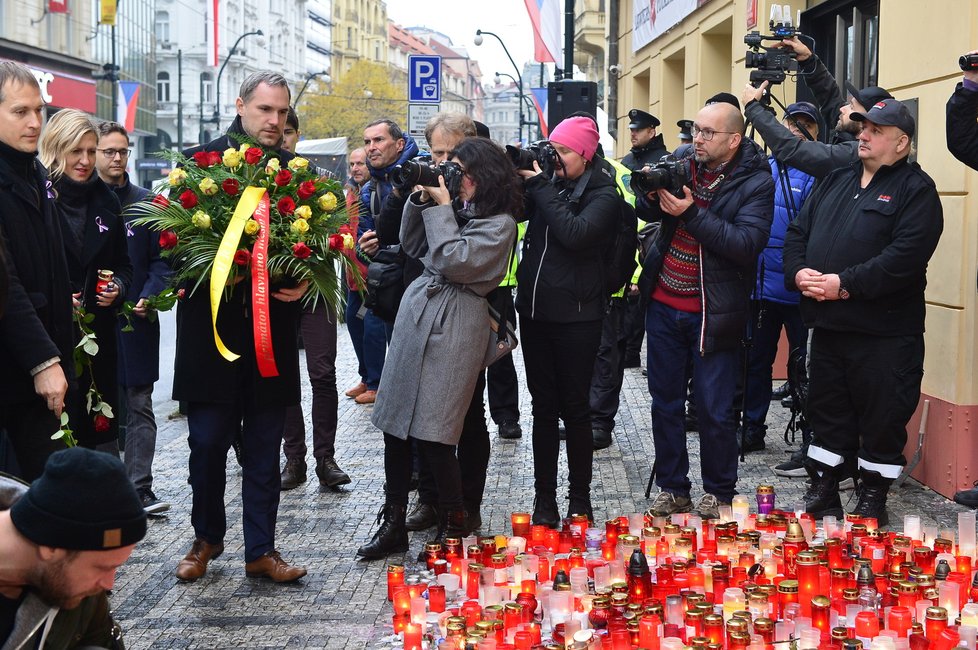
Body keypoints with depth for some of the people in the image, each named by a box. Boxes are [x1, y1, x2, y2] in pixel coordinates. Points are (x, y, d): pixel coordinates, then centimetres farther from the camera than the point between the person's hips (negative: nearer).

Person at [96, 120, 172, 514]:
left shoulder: (145, 203, 7)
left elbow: (161, 259, 5)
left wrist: (150, 296, -10)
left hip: (136, 319, 1)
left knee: (139, 406, 1)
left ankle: (139, 489, 4)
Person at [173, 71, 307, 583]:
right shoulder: (199, 160, 1)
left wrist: (304, 282, -11)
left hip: (273, 332, 2)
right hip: (212, 327, -1)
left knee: (264, 449, 8)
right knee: (207, 442, 6)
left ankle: (261, 550, 18)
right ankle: (207, 537, 27)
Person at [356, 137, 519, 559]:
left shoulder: (500, 222, -7)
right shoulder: (457, 206, 15)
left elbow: (453, 261, -17)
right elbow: (413, 247, 20)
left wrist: (441, 208, -8)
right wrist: (422, 201, 8)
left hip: (455, 325, -7)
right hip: (416, 311, 8)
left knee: (432, 434, -7)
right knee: (394, 424, 7)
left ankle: (455, 527, 12)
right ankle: (393, 524, 17)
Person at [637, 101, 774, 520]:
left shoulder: (755, 182, -12)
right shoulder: (682, 160, 2)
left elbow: (748, 243, -24)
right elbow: (645, 214, 7)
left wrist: (691, 213, -29)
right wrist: (653, 195, -16)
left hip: (714, 312, -5)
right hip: (664, 303, 5)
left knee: (715, 410, 2)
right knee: (665, 402, 12)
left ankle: (719, 493, 21)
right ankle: (672, 489, 25)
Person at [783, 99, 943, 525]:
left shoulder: (916, 189, -6)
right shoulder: (836, 182, 17)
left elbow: (906, 254, -19)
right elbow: (798, 233, 14)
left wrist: (846, 284, -22)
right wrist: (799, 271, -6)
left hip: (883, 331, -6)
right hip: (827, 325, 7)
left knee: (882, 418, 3)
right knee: (826, 411, 14)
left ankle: (873, 498, 17)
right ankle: (823, 491, 26)